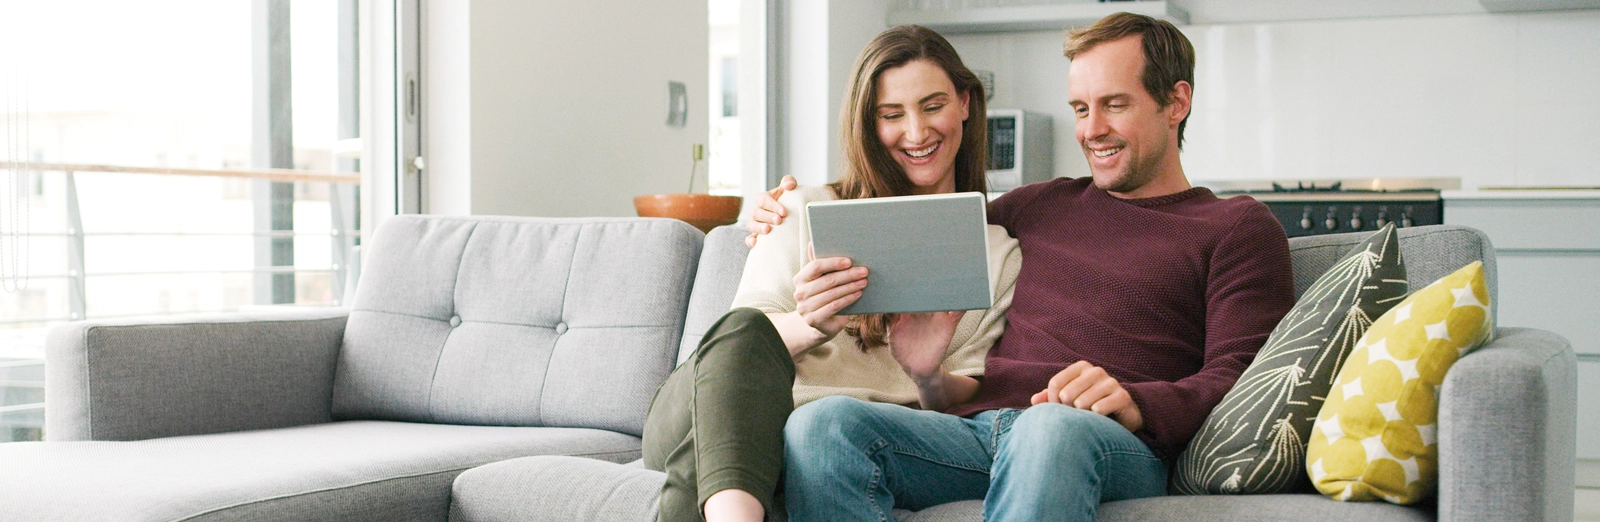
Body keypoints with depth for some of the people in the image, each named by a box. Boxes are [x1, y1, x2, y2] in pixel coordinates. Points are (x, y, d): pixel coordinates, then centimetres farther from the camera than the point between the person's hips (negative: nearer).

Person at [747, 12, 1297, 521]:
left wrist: (1134, 404, -18)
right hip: (973, 429, 5)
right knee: (823, 424, -27)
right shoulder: (1039, 205, 31)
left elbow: (1237, 378, 2)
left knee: (1054, 429, -43)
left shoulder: (1236, 227, 16)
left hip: (1116, 446, -4)